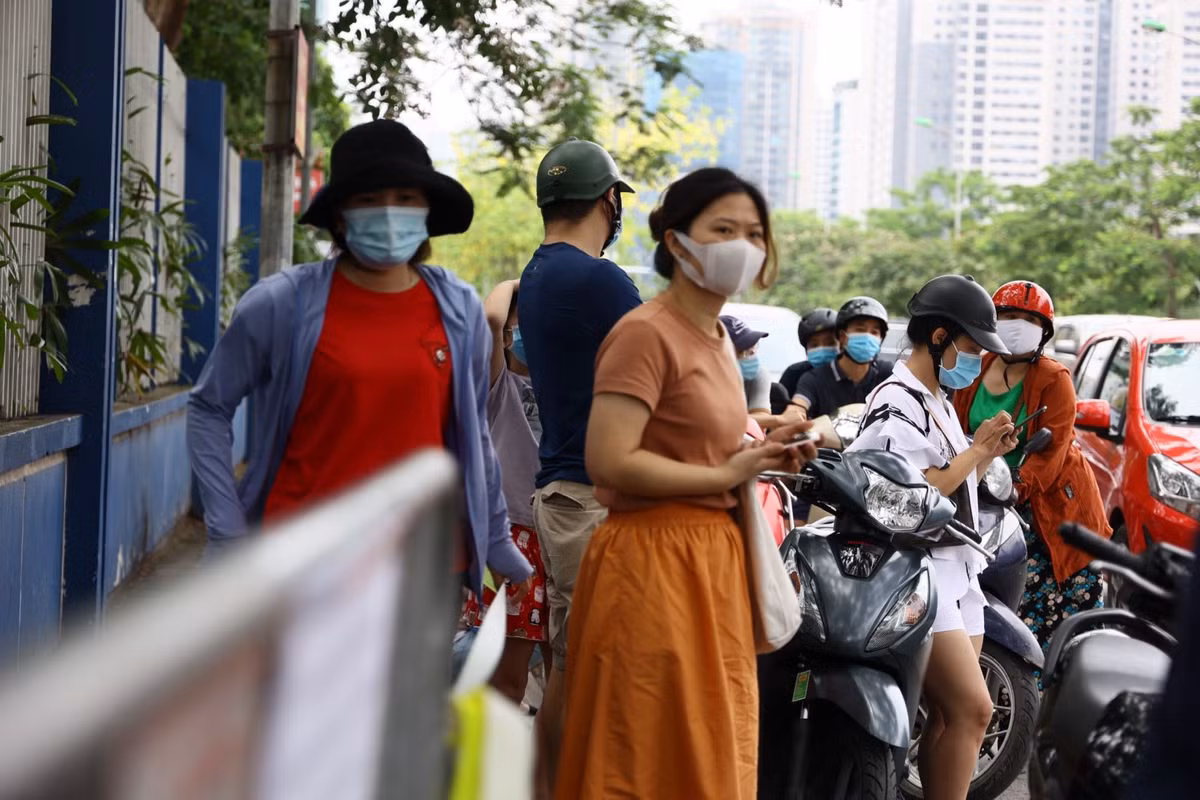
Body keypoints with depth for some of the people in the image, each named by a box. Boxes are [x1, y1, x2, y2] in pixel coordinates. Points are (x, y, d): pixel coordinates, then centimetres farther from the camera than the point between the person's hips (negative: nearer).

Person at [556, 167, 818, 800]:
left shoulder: (718, 338, 17)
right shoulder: (646, 333, -12)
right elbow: (609, 461, -21)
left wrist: (761, 456, 9)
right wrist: (727, 475, -14)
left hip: (712, 558, 9)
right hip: (654, 561, -9)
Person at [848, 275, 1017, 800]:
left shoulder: (940, 403, 20)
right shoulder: (896, 405, -11)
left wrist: (990, 453, 9)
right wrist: (976, 449, -12)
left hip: (958, 575, 10)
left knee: (948, 716, 5)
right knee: (972, 710, -17)